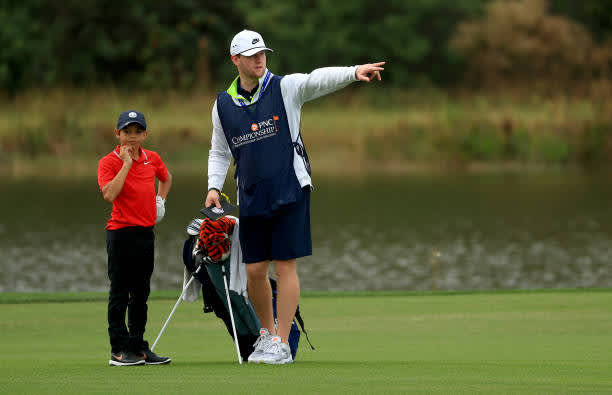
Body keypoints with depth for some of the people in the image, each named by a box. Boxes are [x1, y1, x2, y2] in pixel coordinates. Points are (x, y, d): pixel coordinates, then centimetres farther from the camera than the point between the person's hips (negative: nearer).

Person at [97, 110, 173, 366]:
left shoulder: (153, 159, 9)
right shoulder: (108, 162, -8)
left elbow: (166, 178, 32)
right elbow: (109, 194, -24)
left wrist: (160, 200, 14)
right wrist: (127, 163, -20)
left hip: (146, 232, 6)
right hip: (121, 232, -6)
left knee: (141, 294, 11)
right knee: (120, 294, -3)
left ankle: (139, 347, 18)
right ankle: (119, 350, -1)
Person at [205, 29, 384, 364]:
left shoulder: (284, 88, -2)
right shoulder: (223, 104, 8)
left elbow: (318, 79, -20)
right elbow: (220, 152, 18)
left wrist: (354, 72, -37)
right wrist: (214, 187, 3)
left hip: (289, 192, -3)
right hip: (251, 198, 3)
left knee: (285, 265, -5)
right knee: (254, 270, 5)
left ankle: (282, 345, 1)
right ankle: (267, 332, 27)